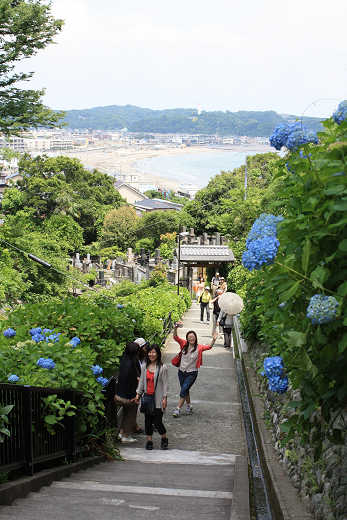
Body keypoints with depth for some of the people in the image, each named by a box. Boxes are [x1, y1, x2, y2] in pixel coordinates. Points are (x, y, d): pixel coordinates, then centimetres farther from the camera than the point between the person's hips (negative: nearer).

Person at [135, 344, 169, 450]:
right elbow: (141, 381, 13)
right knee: (148, 420, 7)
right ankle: (149, 441, 18)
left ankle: (164, 439, 18)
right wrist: (138, 393, 7)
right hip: (147, 397, 5)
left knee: (157, 421, -5)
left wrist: (165, 398, -9)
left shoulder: (162, 368, -7)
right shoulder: (144, 366, 8)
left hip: (158, 398, -5)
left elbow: (165, 384, -6)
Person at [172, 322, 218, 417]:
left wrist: (213, 340, -38)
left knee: (183, 390, -9)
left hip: (192, 373, -4)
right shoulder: (184, 344, -5)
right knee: (185, 390, 17)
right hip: (181, 371, 4)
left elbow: (209, 347, -19)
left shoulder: (199, 348, -9)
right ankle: (189, 406, 36)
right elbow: (175, 337, -14)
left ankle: (178, 409, -1)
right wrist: (175, 327, -32)